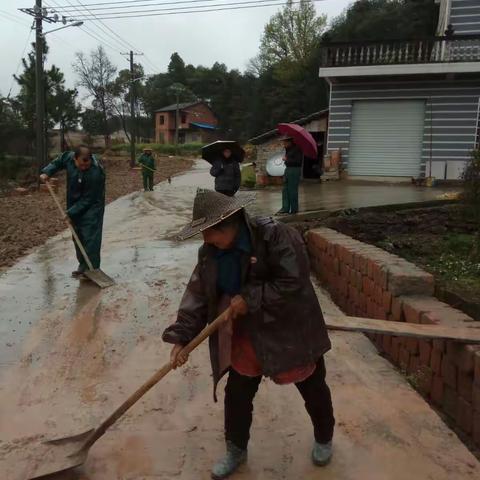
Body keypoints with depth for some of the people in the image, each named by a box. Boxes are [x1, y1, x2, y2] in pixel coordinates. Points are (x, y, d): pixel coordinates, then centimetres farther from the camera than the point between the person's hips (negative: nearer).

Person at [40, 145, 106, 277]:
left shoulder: (95, 173, -33)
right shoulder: (68, 157, -15)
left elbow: (88, 199, -26)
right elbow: (57, 162, 10)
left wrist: (71, 212, -22)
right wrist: (47, 172, -6)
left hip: (91, 206, -7)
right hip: (75, 203, 7)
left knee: (90, 236, -12)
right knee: (77, 235, 11)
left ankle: (92, 268, -6)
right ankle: (83, 264, 22)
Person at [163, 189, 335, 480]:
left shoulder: (274, 235, -26)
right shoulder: (209, 253, -7)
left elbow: (293, 282, -29)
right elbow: (198, 296, -5)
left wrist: (250, 299, -26)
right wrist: (181, 337, -13)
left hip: (290, 329, -4)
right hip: (246, 334, 5)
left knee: (313, 388, 18)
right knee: (236, 395, 13)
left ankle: (324, 438, 47)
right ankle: (236, 450, 39)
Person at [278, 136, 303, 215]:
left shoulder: (297, 149, -12)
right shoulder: (288, 149, 16)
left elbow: (298, 161, -20)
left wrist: (287, 159, -14)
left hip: (295, 171, -9)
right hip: (288, 169, 9)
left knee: (292, 190, -5)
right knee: (285, 190, 5)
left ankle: (294, 209, 4)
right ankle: (285, 208, 7)